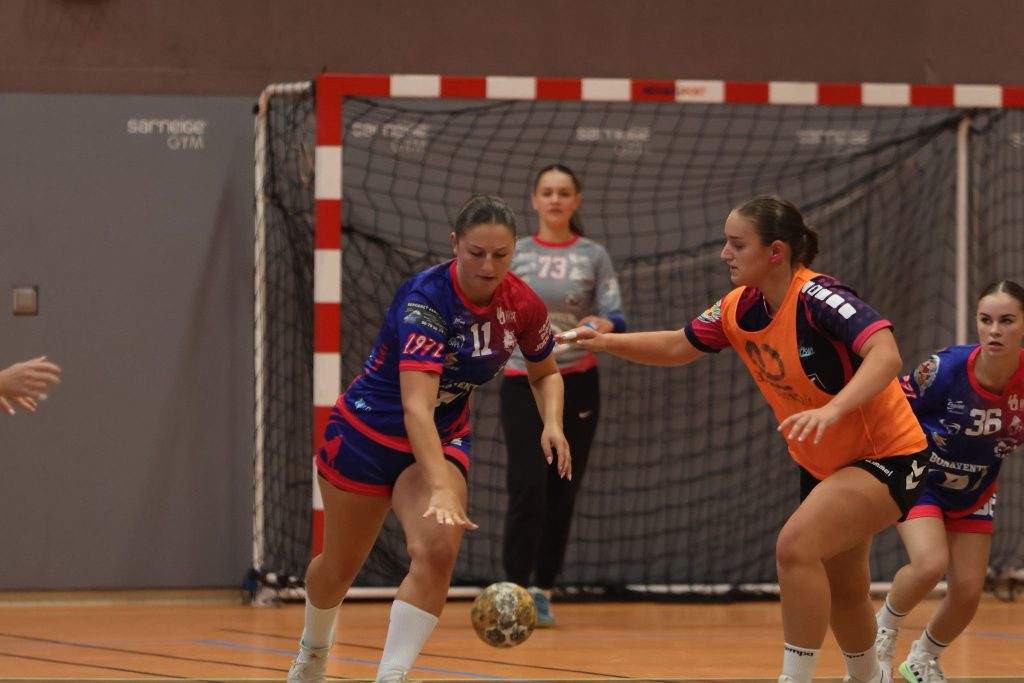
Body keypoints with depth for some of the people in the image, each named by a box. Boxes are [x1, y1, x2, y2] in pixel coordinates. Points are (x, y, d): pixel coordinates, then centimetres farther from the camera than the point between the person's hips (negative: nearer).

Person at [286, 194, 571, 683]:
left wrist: (552, 423, -13)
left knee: (437, 551, -24)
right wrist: (441, 489, -53)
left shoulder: (522, 306, -14)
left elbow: (545, 372, 8)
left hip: (443, 441, 3)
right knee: (340, 566, 14)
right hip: (367, 433, -3)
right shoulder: (426, 299, -32)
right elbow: (416, 404, -42)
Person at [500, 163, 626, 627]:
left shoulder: (593, 256, 5)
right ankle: (515, 586, -7)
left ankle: (543, 590, 12)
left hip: (577, 383, 1)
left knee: (563, 492, 2)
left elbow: (616, 317, -2)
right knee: (528, 485, -14)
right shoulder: (513, 253, 5)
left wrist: (605, 324, -23)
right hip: (523, 383, -1)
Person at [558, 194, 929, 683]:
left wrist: (832, 410, -53)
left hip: (886, 458, -8)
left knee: (796, 545, -27)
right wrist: (607, 342, -2)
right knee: (840, 588, 19)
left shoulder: (817, 297, -27)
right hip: (822, 463, 8)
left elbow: (885, 355, -39)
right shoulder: (740, 308, -3)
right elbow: (679, 347, 13)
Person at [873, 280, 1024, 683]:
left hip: (975, 494, 4)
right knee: (931, 563, -27)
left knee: (968, 591, -1)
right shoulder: (947, 369, -29)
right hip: (919, 479, -4)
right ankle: (884, 629, 4)